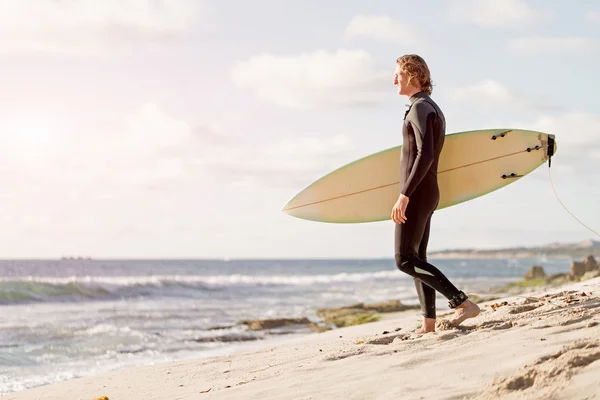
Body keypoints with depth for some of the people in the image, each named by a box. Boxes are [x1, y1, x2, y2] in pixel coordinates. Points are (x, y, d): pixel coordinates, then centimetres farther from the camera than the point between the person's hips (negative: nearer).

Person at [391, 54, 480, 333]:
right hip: (427, 194, 10)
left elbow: (425, 155, -25)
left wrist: (404, 195, -28)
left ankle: (463, 303, -17)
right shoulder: (434, 109, 19)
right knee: (416, 259, 10)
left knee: (405, 260, -12)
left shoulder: (420, 108, -14)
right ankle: (429, 324, 7)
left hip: (416, 194, -10)